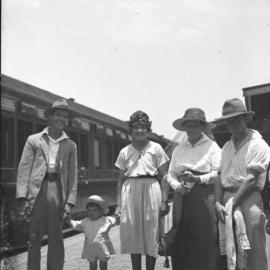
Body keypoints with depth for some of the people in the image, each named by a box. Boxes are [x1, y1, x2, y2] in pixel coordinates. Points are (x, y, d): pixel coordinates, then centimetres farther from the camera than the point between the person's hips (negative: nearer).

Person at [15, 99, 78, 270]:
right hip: (38, 189, -1)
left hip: (58, 190, 1)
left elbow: (73, 175, 10)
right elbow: (24, 168, 4)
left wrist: (70, 200, -1)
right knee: (34, 238, 2)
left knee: (56, 239, 4)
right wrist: (22, 196, -6)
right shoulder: (34, 140, 10)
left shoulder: (70, 145, 14)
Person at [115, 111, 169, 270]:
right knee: (132, 233, 4)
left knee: (151, 233, 2)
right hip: (130, 190, 2)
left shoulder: (155, 148, 5)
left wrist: (164, 199, -4)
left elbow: (163, 176, 4)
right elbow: (122, 178, 12)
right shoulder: (125, 151, 11)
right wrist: (119, 202, 6)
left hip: (150, 189, -2)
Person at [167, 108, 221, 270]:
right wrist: (177, 185, -8)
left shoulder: (211, 146, 2)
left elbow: (218, 174, -6)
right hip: (182, 199, 4)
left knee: (205, 243, -4)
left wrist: (197, 178, -16)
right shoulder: (179, 149, 15)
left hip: (204, 198, -4)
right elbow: (171, 174, 12)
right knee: (181, 243, 3)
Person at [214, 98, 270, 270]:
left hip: (248, 198, -6)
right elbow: (220, 177, 10)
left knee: (254, 250, -6)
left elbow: (251, 180, -10)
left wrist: (232, 204, -14)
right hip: (227, 197, 6)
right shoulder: (227, 147, 16)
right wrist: (218, 203, -5)